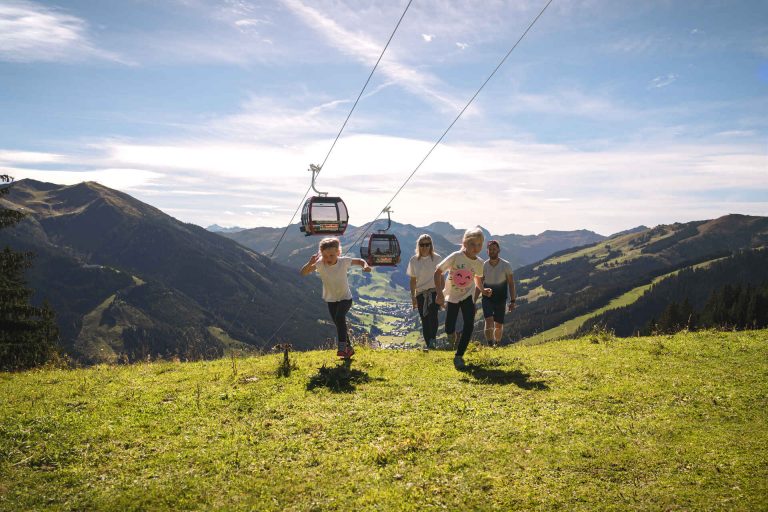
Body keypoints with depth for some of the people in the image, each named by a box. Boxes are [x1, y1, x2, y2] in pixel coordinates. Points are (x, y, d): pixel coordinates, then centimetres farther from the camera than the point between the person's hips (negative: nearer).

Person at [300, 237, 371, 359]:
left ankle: (342, 347, -25)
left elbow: (359, 261, -3)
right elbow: (303, 273, -25)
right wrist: (310, 263, -43)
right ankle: (349, 348, 30)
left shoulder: (343, 261, -19)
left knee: (339, 317, -28)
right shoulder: (320, 264, -19)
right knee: (339, 324, 13)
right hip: (331, 300, 3)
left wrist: (365, 266, -25)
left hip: (345, 298, -3)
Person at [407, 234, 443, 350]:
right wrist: (413, 297, 4)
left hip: (434, 292, -2)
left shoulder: (437, 258, 0)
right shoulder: (414, 260, 5)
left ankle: (432, 340, -26)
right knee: (424, 320, 3)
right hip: (421, 294, 2)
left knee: (432, 315, -23)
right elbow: (413, 280, 9)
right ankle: (428, 344, 9)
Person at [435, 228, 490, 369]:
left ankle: (458, 356, -5)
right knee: (449, 330, 1)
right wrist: (439, 293, -24)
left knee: (469, 325, -16)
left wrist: (482, 289, -10)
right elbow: (438, 272, -17)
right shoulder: (455, 257, -22)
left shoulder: (479, 263, -9)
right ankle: (452, 334, 41)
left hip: (468, 296, 2)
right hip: (452, 296, -2)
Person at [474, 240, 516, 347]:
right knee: (489, 321, -19)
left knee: (499, 325, 7)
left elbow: (511, 284, -1)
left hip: (500, 299, 0)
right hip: (487, 298, 0)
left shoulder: (506, 265, -6)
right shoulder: (483, 266, -2)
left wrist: (512, 301, -7)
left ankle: (497, 345, 26)